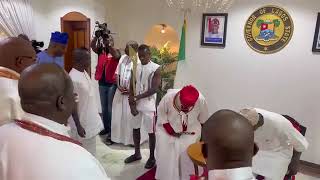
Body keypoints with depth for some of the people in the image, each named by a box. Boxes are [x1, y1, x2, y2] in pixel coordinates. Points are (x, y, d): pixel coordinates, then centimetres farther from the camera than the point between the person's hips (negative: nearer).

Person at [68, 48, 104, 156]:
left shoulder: (84, 73, 3)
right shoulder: (74, 79, -26)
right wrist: (78, 126, -18)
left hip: (90, 120, 9)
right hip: (82, 124, -9)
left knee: (91, 154, 22)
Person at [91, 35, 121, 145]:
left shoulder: (116, 52, -4)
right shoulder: (101, 50, 7)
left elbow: (116, 55, -26)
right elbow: (92, 46, -9)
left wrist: (108, 44, -35)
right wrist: (96, 37, -24)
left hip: (112, 83, -5)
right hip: (102, 83, 5)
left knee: (111, 108, 0)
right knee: (104, 108, 16)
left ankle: (111, 132, 8)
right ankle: (106, 128, 32)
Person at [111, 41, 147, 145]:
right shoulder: (123, 58, 6)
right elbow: (117, 73, 11)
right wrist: (118, 85, -3)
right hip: (121, 91, 7)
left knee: (132, 117, 3)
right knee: (118, 114, 14)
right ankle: (118, 136, 31)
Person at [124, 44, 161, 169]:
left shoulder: (156, 68, -10)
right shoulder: (135, 67, 4)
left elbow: (154, 89, -16)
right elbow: (131, 86, 3)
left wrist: (136, 97, -18)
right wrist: (132, 104, -7)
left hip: (149, 105, -5)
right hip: (136, 104, 5)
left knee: (151, 132, 5)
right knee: (135, 129, 15)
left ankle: (152, 158, 22)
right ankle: (137, 154, 34)